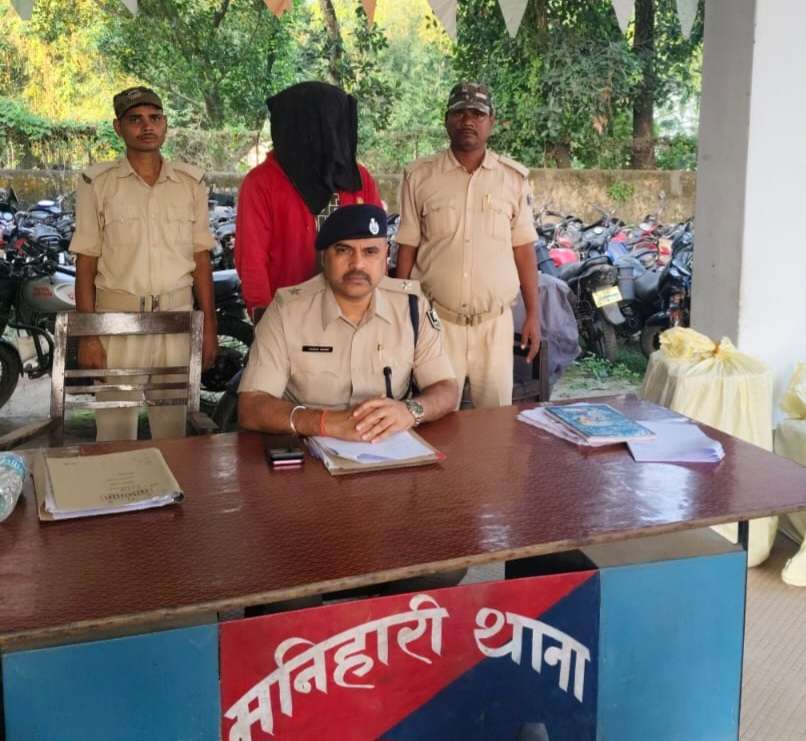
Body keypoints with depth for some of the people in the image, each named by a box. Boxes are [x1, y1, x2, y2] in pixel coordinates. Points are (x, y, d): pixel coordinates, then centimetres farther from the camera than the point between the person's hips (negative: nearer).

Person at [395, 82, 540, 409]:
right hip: (436, 320, -1)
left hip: (496, 321, 1)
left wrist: (534, 314, 5)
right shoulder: (419, 176, 1)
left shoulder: (514, 178, 4)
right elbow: (407, 248, 5)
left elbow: (523, 249, 6)